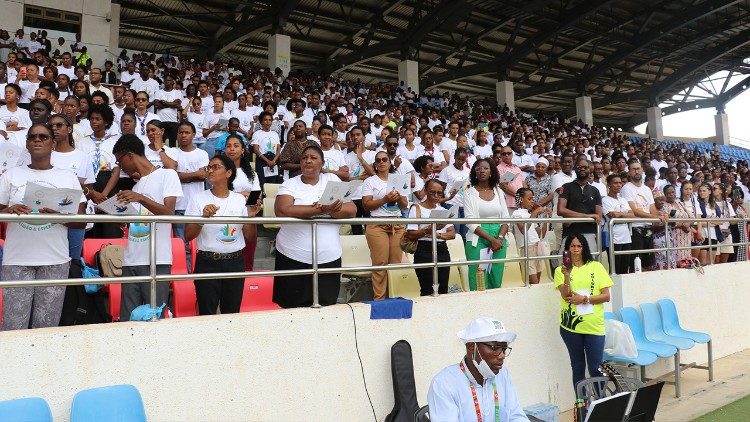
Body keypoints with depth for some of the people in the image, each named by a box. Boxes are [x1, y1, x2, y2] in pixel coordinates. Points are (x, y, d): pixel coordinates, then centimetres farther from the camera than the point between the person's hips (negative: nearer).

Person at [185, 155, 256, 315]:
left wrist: (251, 216, -9)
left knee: (232, 313, 11)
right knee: (207, 313, 3)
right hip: (207, 263, -2)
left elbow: (249, 235, 8)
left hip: (235, 262, 2)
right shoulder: (198, 198, -2)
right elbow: (188, 236, -6)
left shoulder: (240, 199, 4)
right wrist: (204, 217, -20)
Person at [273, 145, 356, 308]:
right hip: (293, 258, -2)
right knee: (293, 310, 4)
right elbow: (282, 211, -19)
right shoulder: (289, 184, 1)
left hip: (328, 258, 2)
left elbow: (351, 209, -2)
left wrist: (328, 210, -21)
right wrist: (322, 209, -24)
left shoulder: (332, 180, 8)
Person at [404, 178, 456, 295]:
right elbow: (411, 235, -7)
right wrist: (429, 229, -21)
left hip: (443, 250, 5)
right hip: (425, 251, -5)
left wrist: (438, 234, -10)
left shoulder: (443, 210, 18)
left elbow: (452, 233, 9)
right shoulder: (417, 208, 2)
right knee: (427, 290, -9)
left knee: (443, 289, 1)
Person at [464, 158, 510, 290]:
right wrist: (491, 239, -15)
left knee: (496, 280, 4)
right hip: (478, 240, -3)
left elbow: (505, 218, 8)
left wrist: (500, 238, -9)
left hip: (499, 240, 4)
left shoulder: (498, 192, 11)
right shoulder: (470, 193, 0)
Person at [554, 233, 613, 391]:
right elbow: (566, 296, -9)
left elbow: (606, 296, 1)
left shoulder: (596, 267, 5)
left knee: (595, 368, 0)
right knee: (577, 367, 11)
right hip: (570, 325, 0)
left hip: (594, 325, 0)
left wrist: (584, 299, -11)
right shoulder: (561, 270, 4)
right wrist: (567, 276, -22)